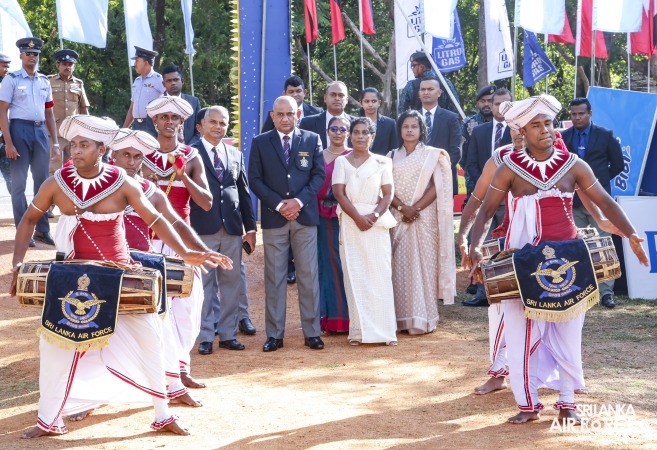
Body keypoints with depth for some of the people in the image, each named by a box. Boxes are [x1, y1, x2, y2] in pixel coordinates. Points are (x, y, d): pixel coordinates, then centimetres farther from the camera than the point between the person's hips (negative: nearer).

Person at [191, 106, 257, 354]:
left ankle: (228, 334, 15)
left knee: (232, 282, 7)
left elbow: (244, 192, 16)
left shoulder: (235, 154, 15)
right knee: (205, 284, 0)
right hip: (203, 228, -4)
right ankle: (206, 336, 7)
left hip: (232, 228, 4)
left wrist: (250, 228, 11)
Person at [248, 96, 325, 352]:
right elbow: (255, 180, 2)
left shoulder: (312, 140, 8)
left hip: (305, 216, 0)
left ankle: (312, 333, 9)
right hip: (273, 218, 0)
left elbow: (319, 175, 3)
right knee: (274, 278, 2)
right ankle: (275, 334, 8)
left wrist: (299, 201, -11)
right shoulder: (260, 143, 6)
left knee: (309, 276, 2)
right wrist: (278, 204, -10)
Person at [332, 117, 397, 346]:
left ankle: (384, 330, 1)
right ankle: (359, 331, 3)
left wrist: (375, 215, -14)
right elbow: (339, 192, -2)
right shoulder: (342, 162, 7)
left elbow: (388, 194, 2)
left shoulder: (382, 162, 8)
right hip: (350, 222, 0)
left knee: (380, 274, -3)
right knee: (354, 275, 0)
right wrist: (358, 217, -12)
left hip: (376, 223, 0)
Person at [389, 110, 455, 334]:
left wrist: (415, 208, -14)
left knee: (424, 264, -3)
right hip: (398, 218, 2)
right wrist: (402, 208, -12)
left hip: (424, 218, -2)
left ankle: (424, 318, 1)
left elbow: (436, 187, -4)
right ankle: (403, 318, 4)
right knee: (400, 266, 0)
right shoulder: (392, 156, 12)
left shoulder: (432, 155, 5)